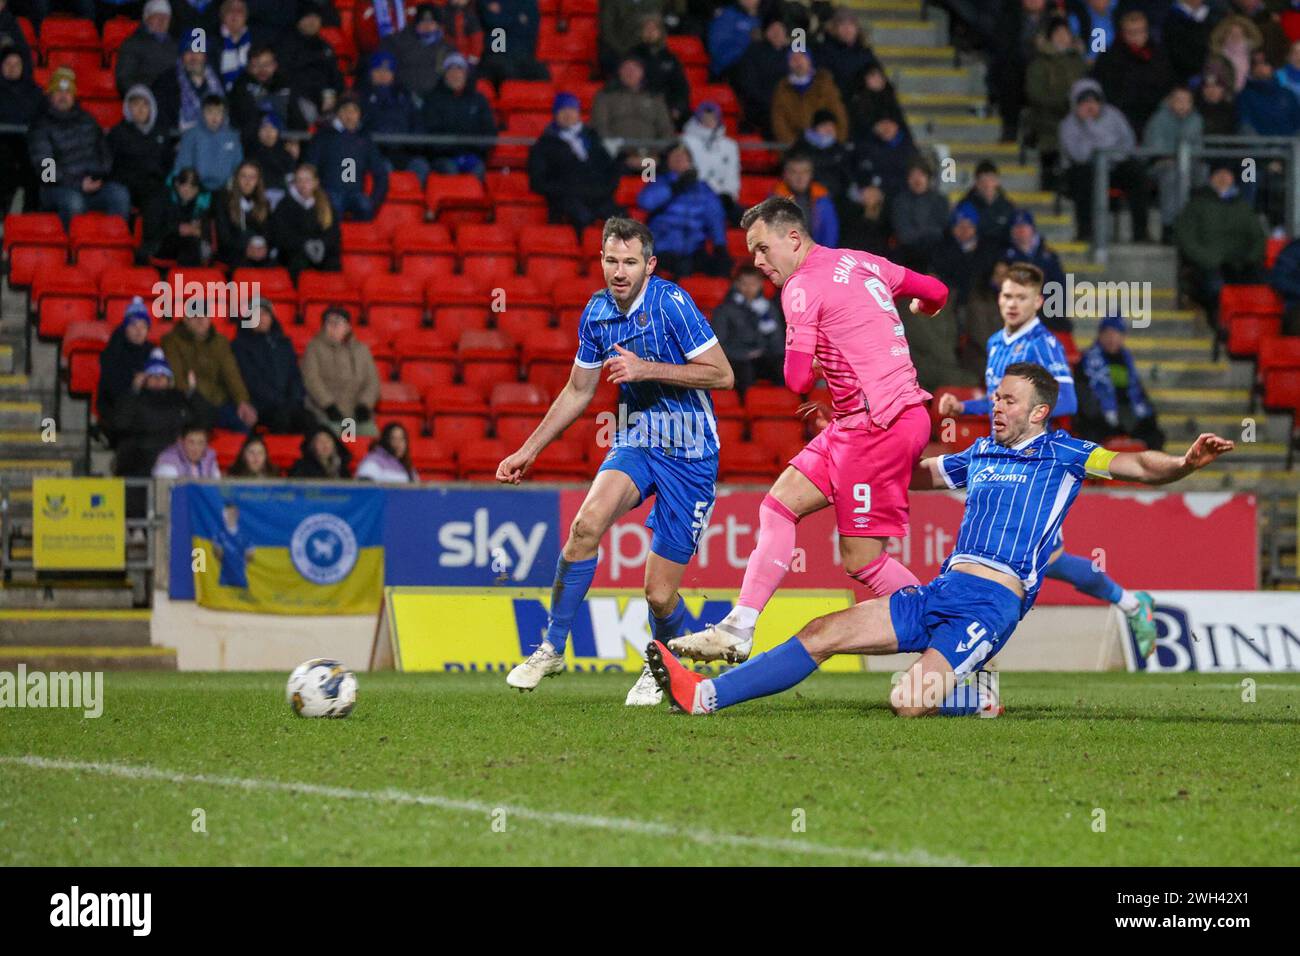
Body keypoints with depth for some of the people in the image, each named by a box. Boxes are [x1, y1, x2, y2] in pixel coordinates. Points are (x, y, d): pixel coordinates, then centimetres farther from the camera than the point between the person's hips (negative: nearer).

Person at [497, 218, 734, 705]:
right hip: (635, 441, 4)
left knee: (660, 594, -5)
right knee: (586, 523, -27)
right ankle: (551, 648, -14)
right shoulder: (597, 312, 3)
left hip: (689, 455, -4)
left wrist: (648, 369, -23)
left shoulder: (671, 303, -16)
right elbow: (577, 392, 17)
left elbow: (722, 375, -17)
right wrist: (528, 452, 17)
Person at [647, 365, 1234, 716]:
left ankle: (974, 696, 8)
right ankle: (703, 695, -5)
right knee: (825, 633, -3)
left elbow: (1138, 467, -6)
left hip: (993, 602, -7)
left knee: (908, 703, -25)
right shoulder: (980, 455, 20)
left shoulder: (1061, 455, 2)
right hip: (940, 591, 7)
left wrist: (1185, 463, -26)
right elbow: (918, 473, 36)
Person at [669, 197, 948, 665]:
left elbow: (798, 380, -13)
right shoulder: (862, 263, 14)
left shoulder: (802, 288, -10)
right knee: (779, 505, 6)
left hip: (879, 425, -10)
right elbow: (935, 293, 24)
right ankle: (737, 632, 3)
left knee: (862, 560, -6)